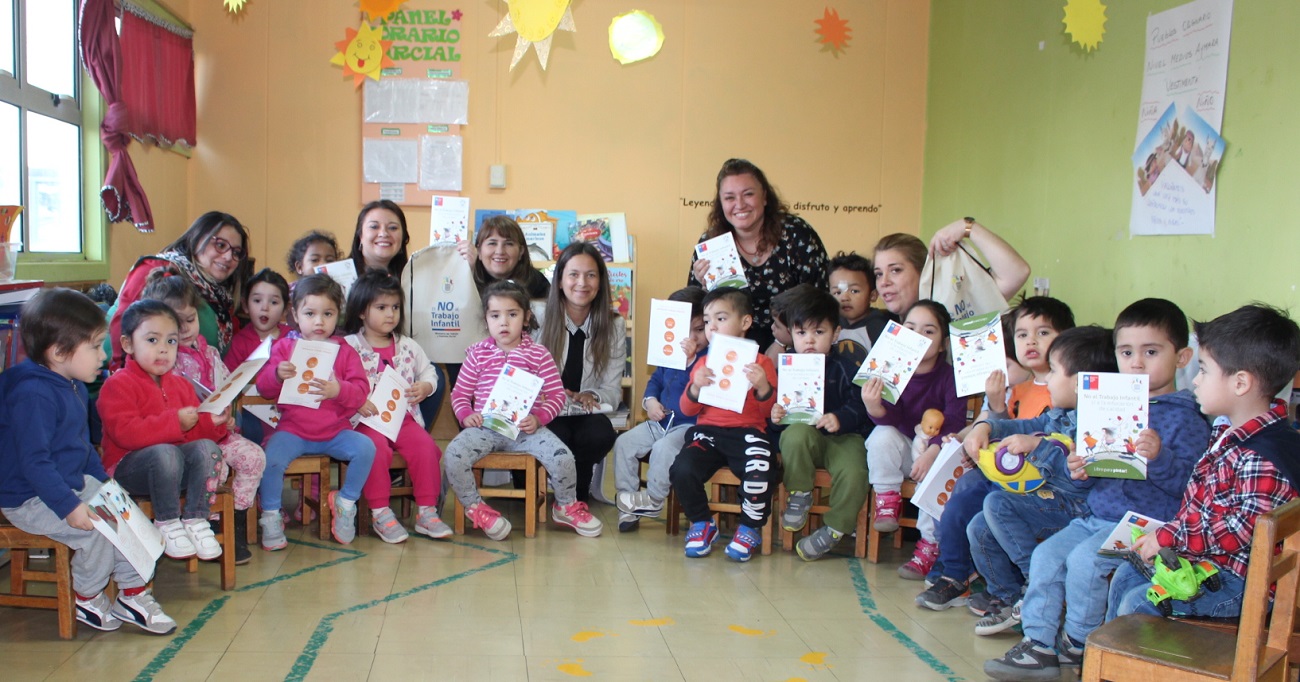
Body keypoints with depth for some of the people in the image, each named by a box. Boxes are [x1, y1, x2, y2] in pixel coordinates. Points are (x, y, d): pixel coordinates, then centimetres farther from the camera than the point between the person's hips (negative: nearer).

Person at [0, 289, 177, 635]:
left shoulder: (73, 387, 8)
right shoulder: (32, 395, -26)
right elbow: (33, 461, -29)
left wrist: (105, 485, 13)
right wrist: (69, 507, -30)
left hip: (74, 484, 10)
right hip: (30, 499, -10)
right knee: (98, 528, -23)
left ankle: (133, 594, 12)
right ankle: (87, 600, 3)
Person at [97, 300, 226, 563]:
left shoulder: (179, 384, 16)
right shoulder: (118, 385, -7)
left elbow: (196, 430, 15)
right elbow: (126, 433, -22)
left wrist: (212, 422, -8)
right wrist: (175, 422, -26)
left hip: (177, 470, 6)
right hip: (126, 468, -6)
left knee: (206, 447, -23)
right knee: (165, 453, -36)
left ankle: (195, 519, -15)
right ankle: (167, 524, -19)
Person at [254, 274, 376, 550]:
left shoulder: (344, 351, 5)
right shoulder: (284, 346, 5)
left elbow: (361, 391, -4)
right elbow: (263, 387, 1)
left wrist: (339, 390, -25)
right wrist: (277, 374, -22)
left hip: (336, 432, 1)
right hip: (293, 430, -1)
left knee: (366, 448, -22)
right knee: (271, 457, -28)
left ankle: (346, 502, 3)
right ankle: (270, 517, -3)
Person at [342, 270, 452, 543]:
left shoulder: (408, 346, 14)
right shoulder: (349, 346, 0)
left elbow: (429, 372, 22)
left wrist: (424, 387, 0)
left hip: (404, 416, 4)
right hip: (367, 419, -4)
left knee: (425, 446, -22)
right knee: (377, 447, -33)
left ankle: (427, 511, -11)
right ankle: (380, 513, -20)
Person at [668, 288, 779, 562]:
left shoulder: (760, 362, 6)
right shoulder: (704, 363, 16)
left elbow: (770, 411, 1)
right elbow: (687, 410, 11)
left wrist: (763, 387, -19)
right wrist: (695, 387, -10)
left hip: (747, 433, -3)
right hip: (708, 432, 3)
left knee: (761, 474, -32)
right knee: (682, 470, -26)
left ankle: (750, 528, 0)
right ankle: (702, 524, 3)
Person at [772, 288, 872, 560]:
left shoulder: (844, 366, -2)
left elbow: (859, 405, -10)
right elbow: (776, 405, 7)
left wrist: (840, 419, -28)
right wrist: (775, 416, -17)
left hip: (844, 436, -1)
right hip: (803, 437, 1)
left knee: (853, 473, -30)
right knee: (795, 434, -36)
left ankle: (834, 529, -3)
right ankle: (800, 495, -10)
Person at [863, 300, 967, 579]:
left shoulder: (949, 377, -10)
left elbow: (955, 421, -21)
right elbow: (891, 418, -17)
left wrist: (931, 453, -37)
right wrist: (874, 406, -42)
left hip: (936, 450, -1)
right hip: (902, 450, 1)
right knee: (882, 435, -28)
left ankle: (930, 545, -16)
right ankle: (887, 502, -9)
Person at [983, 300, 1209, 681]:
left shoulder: (1185, 419, -7)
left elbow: (1188, 483, -16)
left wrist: (1159, 458, -33)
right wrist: (1080, 472, -4)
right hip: (1097, 516, 7)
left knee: (1084, 558, -24)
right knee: (1046, 554, -7)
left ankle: (1079, 644, -2)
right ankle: (1039, 644, 0)